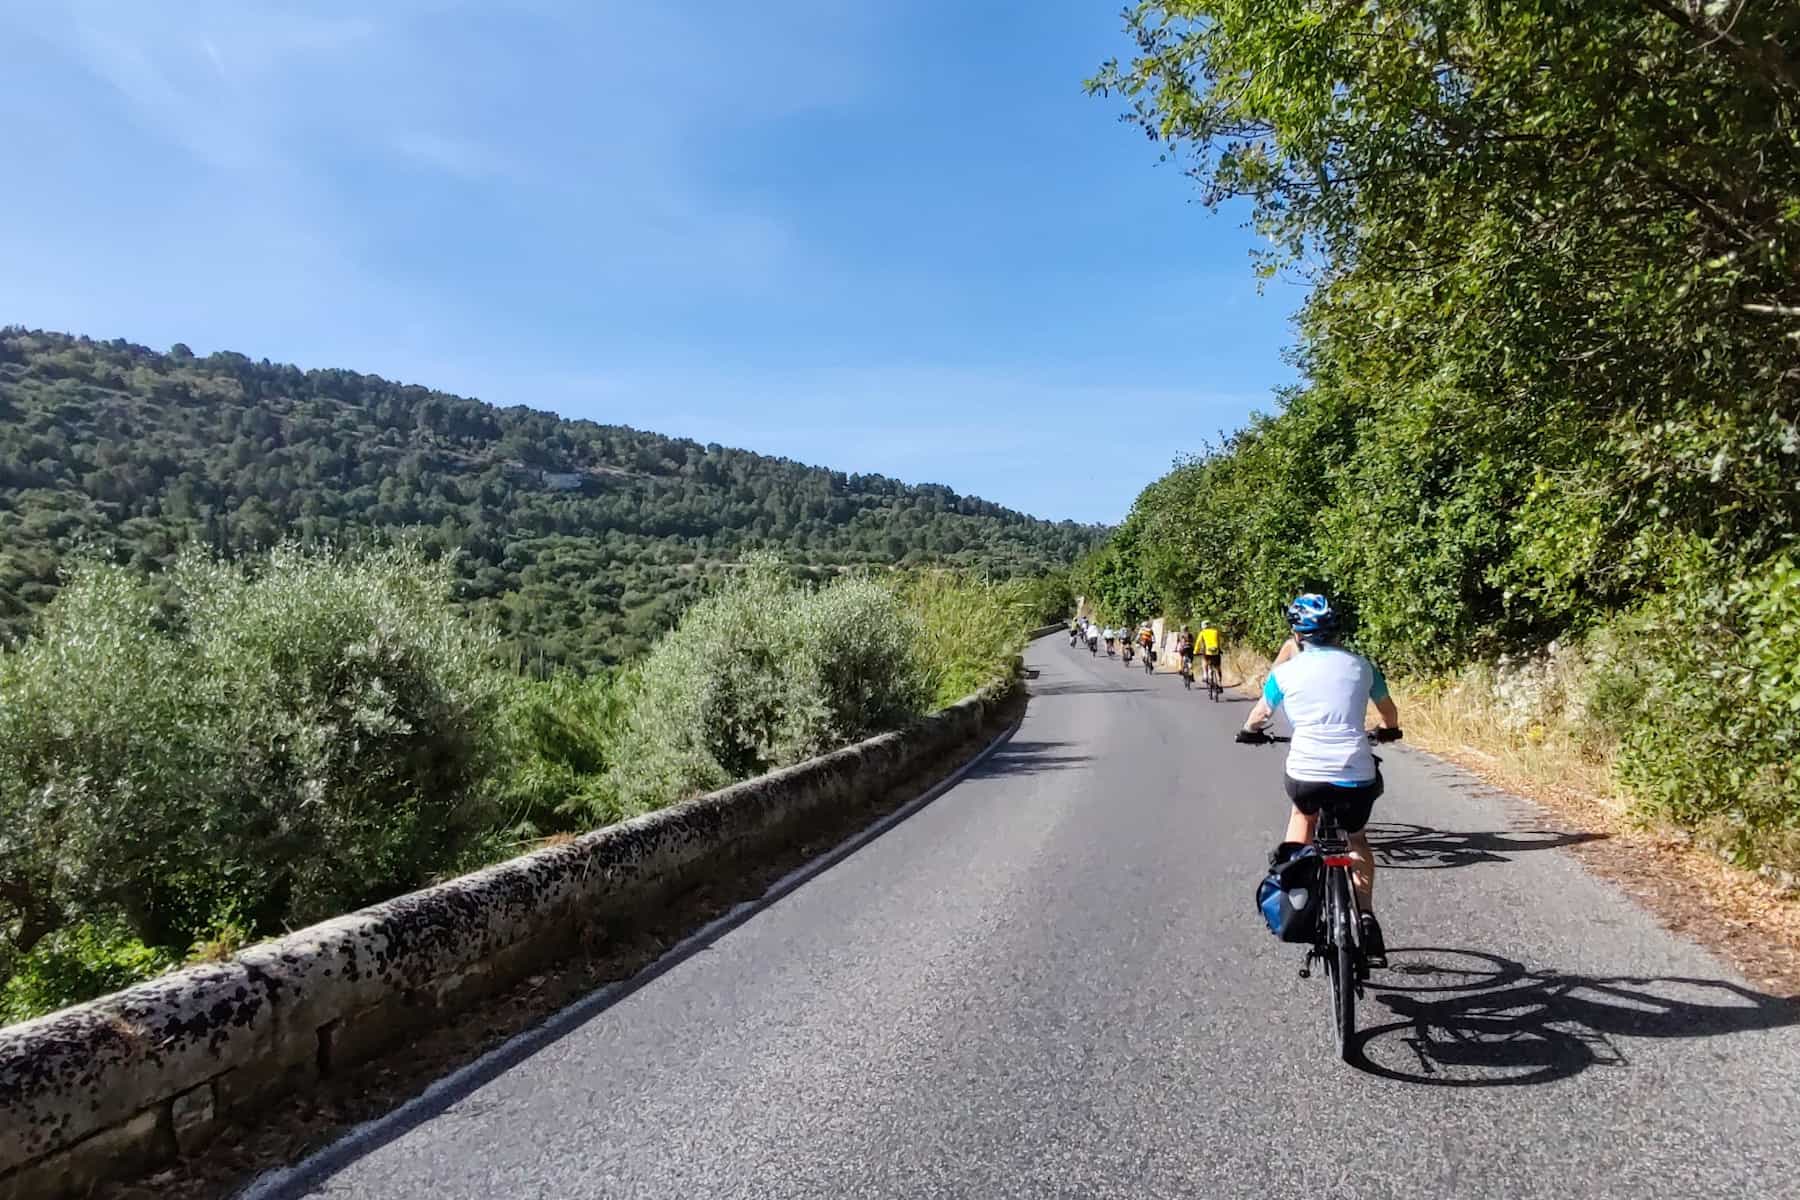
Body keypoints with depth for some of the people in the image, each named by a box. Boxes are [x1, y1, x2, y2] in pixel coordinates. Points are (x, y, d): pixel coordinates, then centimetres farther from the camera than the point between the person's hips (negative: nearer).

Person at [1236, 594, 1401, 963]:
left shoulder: (1284, 672, 4)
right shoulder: (1360, 665, 10)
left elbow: (1259, 716, 22)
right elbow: (1389, 713, 26)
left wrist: (1249, 732, 44)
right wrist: (1387, 731, 48)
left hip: (1305, 776, -1)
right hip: (1358, 777, 1)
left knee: (1303, 811, 33)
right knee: (1357, 839, 28)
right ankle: (1366, 919, 17)